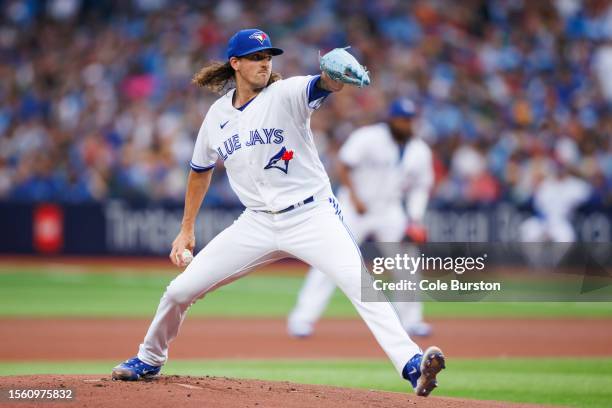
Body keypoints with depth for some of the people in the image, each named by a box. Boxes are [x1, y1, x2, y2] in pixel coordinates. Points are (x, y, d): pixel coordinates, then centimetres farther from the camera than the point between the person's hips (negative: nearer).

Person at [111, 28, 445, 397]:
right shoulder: (218, 116, 5)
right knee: (180, 291, 3)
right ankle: (149, 360, 28)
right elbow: (201, 171, 21)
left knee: (361, 285, -27)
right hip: (258, 224, 4)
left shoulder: (286, 94, -9)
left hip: (312, 217, -4)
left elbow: (323, 85, -32)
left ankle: (412, 366, -32)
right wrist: (186, 229, 20)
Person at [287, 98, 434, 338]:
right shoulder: (367, 138, -12)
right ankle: (302, 318, -10)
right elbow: (343, 166, -10)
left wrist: (416, 219, -4)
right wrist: (354, 198, -19)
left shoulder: (420, 151, 2)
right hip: (354, 208, -4)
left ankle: (410, 320, 11)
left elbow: (421, 185, 9)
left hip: (389, 210, 4)